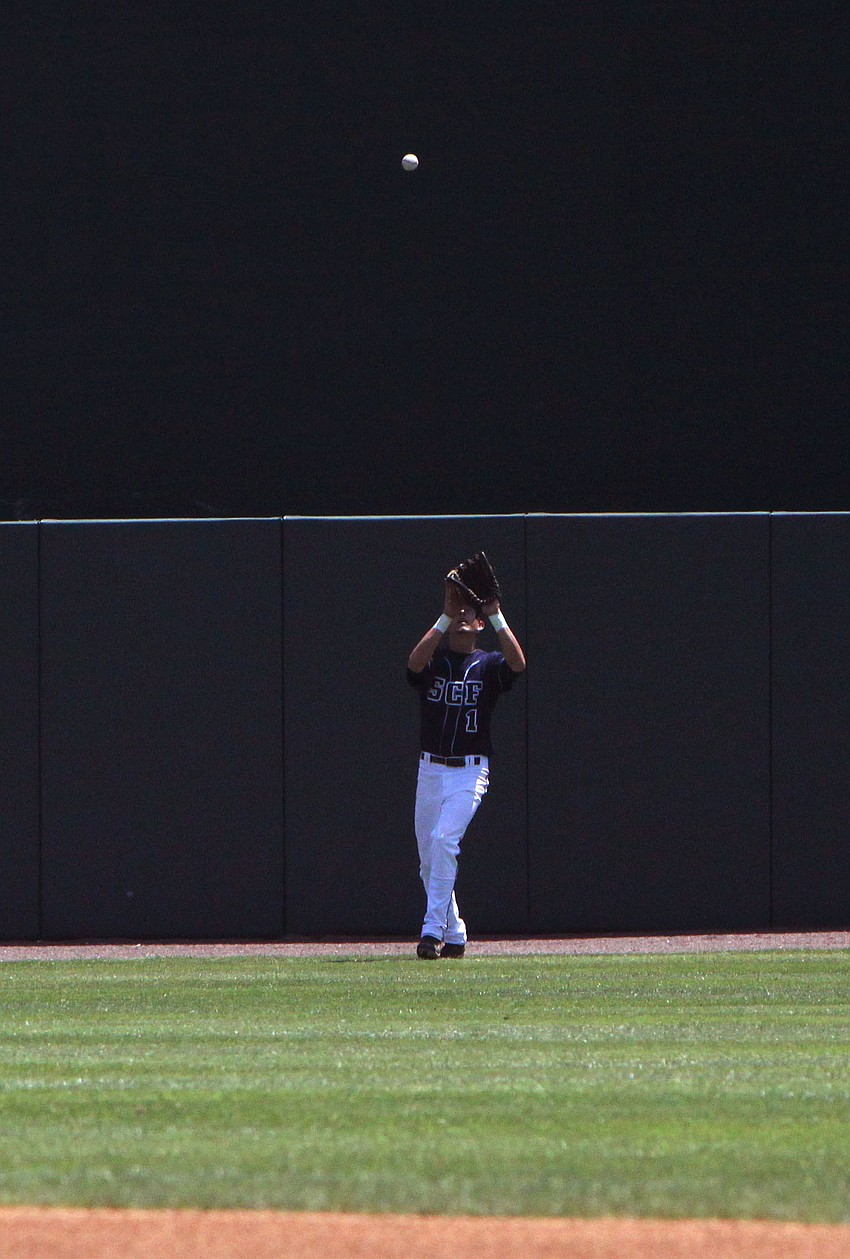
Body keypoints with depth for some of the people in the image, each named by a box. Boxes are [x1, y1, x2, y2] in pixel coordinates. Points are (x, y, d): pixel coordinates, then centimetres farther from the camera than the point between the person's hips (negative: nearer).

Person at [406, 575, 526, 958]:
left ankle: (433, 930, -22)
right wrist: (445, 617, -21)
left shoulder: (488, 665, 3)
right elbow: (415, 662, -18)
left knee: (444, 840, -22)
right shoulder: (434, 661, 6)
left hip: (469, 772, -3)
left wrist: (496, 617, -19)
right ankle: (453, 935, 20)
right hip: (429, 770, 3)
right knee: (428, 857, 6)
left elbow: (518, 664, -18)